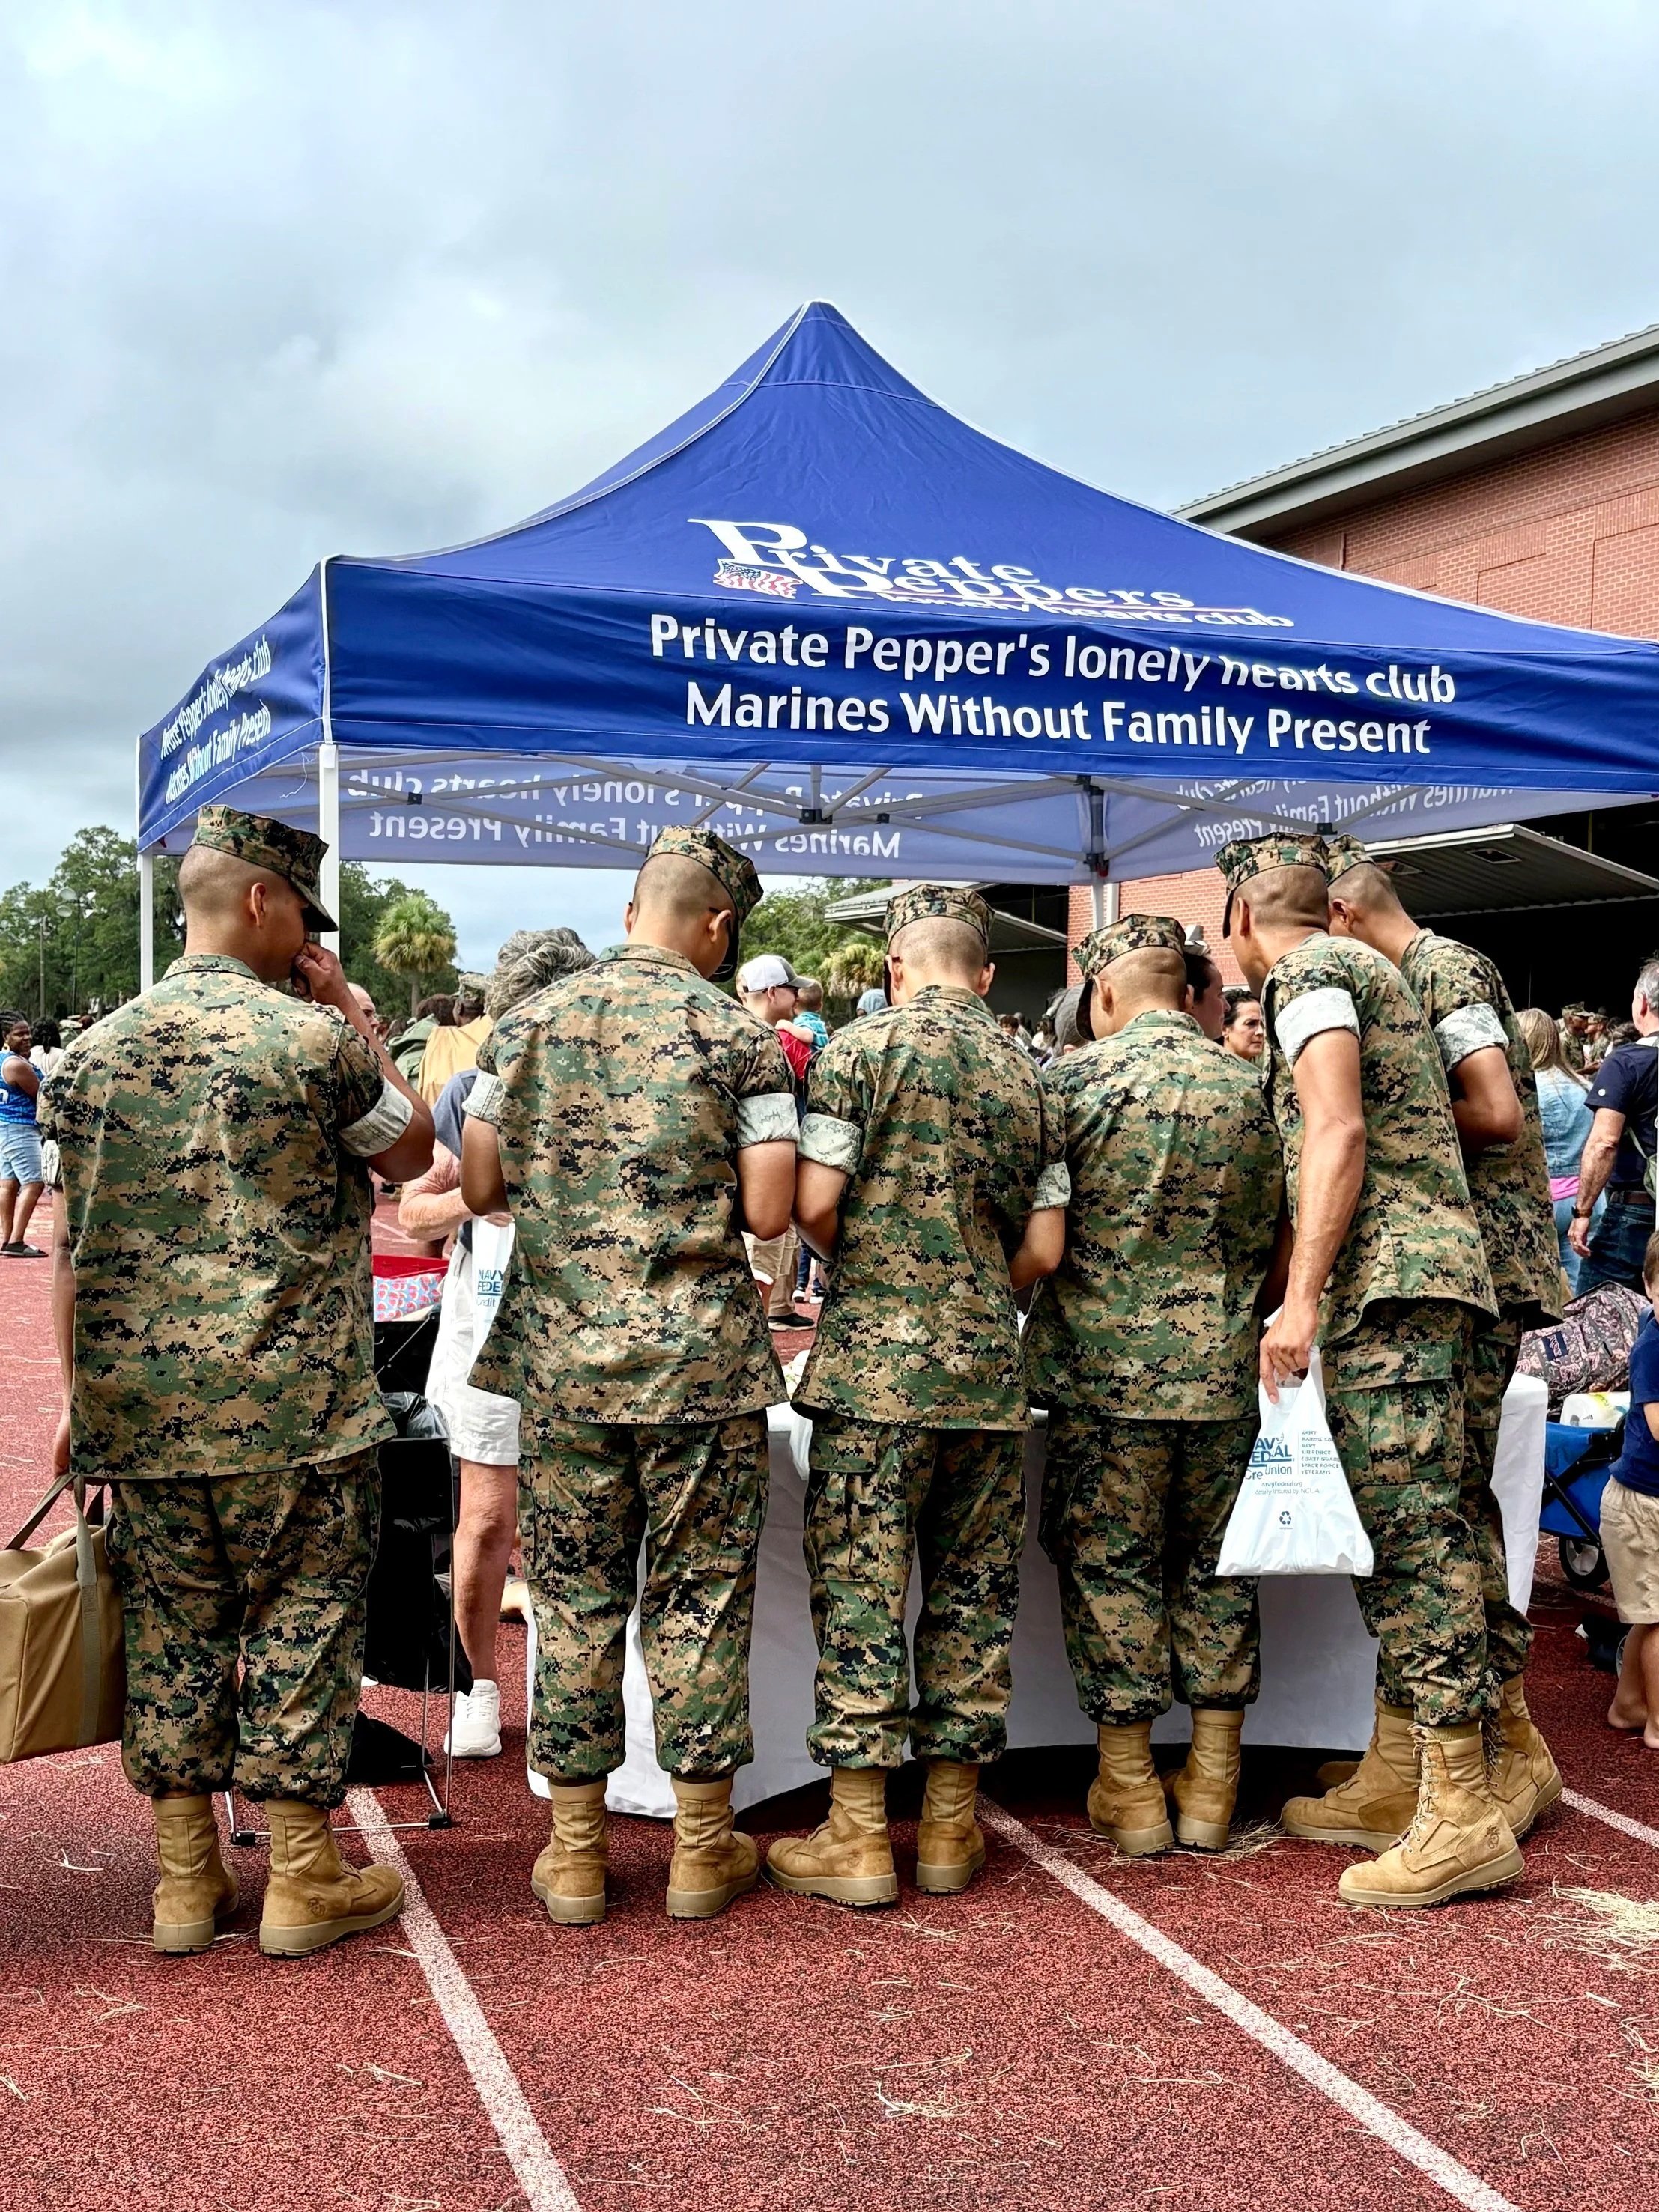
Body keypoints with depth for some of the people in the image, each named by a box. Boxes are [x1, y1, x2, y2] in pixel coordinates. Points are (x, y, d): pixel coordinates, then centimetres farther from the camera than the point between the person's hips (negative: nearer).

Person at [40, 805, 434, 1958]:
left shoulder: (94, 1052, 7)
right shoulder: (314, 1038, -11)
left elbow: (74, 1247, 10)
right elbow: (415, 1149, 6)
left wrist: (81, 1399, 17)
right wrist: (353, 1014, 8)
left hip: (142, 1416, 5)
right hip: (296, 1416, -5)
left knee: (170, 1637, 11)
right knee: (300, 1634, 6)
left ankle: (186, 1881, 20)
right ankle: (305, 1881, 14)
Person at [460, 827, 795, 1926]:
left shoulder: (530, 1023, 4)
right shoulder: (739, 1037, -6)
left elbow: (480, 1187, 4)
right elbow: (769, 1213, -11)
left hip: (562, 1353, 3)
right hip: (701, 1356, -3)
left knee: (573, 1592, 9)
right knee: (700, 1593, 7)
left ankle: (576, 1849, 17)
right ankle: (703, 1845, 16)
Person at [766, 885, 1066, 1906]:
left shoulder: (862, 1047, -3)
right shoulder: (1027, 1073, 10)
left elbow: (814, 1205, -10)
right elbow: (1043, 1251, 7)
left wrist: (868, 1270, 10)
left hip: (875, 1363, -4)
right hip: (989, 1365, 4)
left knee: (862, 1591, 1)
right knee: (973, 1592, 10)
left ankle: (858, 1836, 4)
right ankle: (951, 1826, 16)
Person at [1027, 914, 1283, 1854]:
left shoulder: (1072, 1080, -6)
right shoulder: (1249, 1089, 5)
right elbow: (1279, 1243, 10)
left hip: (1106, 1368, -3)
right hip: (1225, 1371, 3)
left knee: (1111, 1567, 6)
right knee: (1215, 1568, 12)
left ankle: (1130, 1787, 13)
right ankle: (1213, 1784, 19)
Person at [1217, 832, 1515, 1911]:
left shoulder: (1307, 976, -4)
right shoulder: (1368, 965, 25)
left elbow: (1337, 1133, -16)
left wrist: (1301, 1296, -20)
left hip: (1387, 1278, -10)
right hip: (1419, 1274, 10)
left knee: (1412, 1527, -12)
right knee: (1394, 1530, 11)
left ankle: (1463, 1815, -13)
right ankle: (1395, 1781, 17)